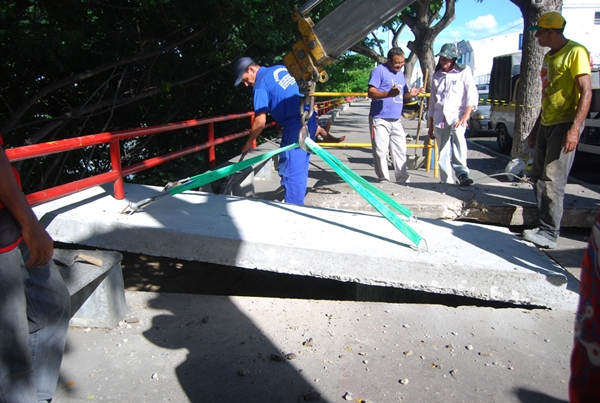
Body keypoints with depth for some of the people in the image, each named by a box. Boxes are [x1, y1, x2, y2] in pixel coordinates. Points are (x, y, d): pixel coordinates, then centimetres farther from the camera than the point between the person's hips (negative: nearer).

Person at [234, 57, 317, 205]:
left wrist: (248, 143, 0)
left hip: (296, 126, -9)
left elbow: (260, 121, -13)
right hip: (310, 120, 9)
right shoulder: (281, 68, 17)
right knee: (300, 168, 17)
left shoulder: (260, 85, -7)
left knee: (290, 172, -1)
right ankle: (297, 202, 27)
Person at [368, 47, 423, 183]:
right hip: (380, 120, -7)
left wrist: (411, 93, 3)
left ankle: (403, 179, 19)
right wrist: (389, 93, -32)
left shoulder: (401, 74, 19)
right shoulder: (379, 71, -6)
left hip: (396, 121, 8)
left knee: (400, 151, 10)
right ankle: (384, 180, 6)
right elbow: (371, 93, -16)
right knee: (381, 152, -4)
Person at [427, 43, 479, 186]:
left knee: (458, 135, -34)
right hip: (440, 117, 4)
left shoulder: (464, 71, 5)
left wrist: (466, 116, -21)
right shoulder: (436, 75, 17)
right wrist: (430, 126, 17)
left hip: (457, 114, -4)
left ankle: (462, 173, -37)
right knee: (443, 153, 1)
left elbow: (472, 94, -6)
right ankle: (448, 182, 9)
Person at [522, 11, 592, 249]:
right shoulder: (548, 57, 18)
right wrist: (536, 129, 23)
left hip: (564, 125, -9)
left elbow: (586, 92, -17)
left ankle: (549, 234, -6)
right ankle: (544, 226, 17)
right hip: (546, 125, 9)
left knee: (553, 181, -11)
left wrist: (575, 129, -26)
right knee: (538, 177, 9)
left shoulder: (575, 52, -9)